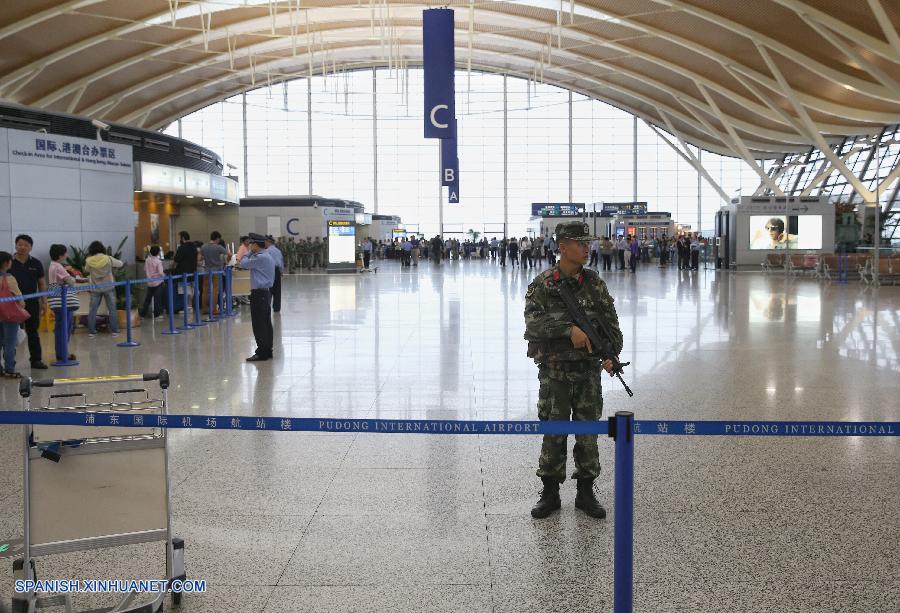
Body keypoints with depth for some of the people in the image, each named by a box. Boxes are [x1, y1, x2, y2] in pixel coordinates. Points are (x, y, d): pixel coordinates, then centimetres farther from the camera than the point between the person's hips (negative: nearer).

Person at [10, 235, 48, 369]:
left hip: (32, 302, 1)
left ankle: (36, 360, 13)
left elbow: (42, 283, 8)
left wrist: (44, 302, 3)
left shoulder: (36, 264, 5)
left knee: (33, 332, 7)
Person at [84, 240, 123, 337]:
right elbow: (121, 264, 3)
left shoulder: (89, 261, -7)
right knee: (112, 309, 6)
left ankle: (91, 331, 8)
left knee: (93, 309, 8)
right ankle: (114, 330, 6)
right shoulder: (108, 259, -10)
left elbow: (86, 272, 9)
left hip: (95, 288, 1)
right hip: (108, 287, -1)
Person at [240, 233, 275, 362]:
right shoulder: (267, 255, 13)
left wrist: (247, 253, 6)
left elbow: (244, 264, -10)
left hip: (259, 293, -10)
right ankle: (267, 351, 18)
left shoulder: (260, 257, -18)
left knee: (259, 324, -5)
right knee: (266, 323, 12)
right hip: (267, 292, 10)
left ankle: (262, 353, -3)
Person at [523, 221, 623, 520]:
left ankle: (586, 492, 18)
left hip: (588, 368, 3)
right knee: (554, 431, 3)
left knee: (588, 430, 7)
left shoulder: (594, 282, 5)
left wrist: (611, 353, -7)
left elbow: (610, 321, 6)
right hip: (554, 370, -2)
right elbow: (533, 321, -17)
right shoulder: (542, 284, -4)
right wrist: (569, 329, -27)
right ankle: (550, 492, 15)